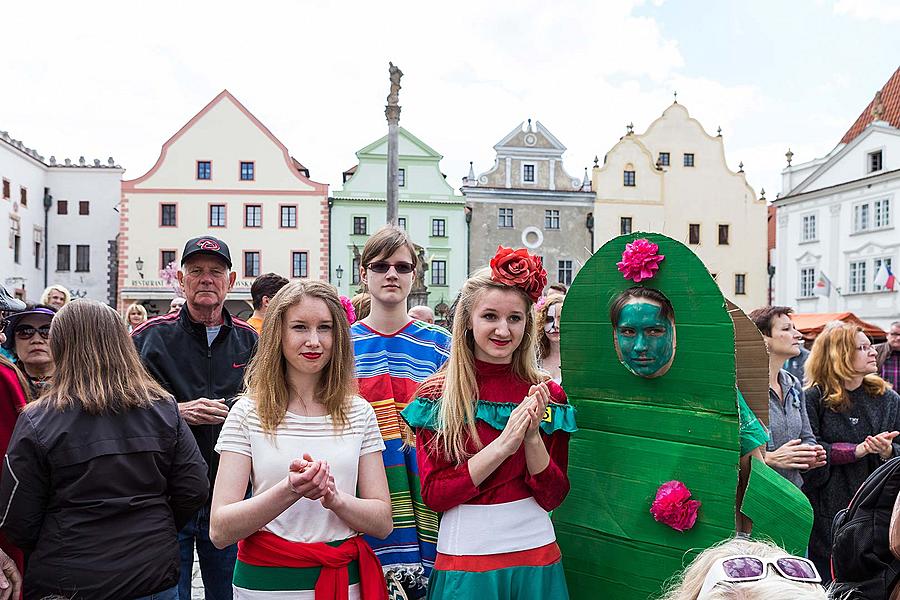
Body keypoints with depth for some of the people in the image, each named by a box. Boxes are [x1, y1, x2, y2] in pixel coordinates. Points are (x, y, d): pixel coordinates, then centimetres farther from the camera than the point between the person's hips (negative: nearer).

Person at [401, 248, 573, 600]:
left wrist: (533, 436, -20)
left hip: (536, 550, 2)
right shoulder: (436, 396, -7)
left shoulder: (547, 395, -2)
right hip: (463, 555, -2)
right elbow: (433, 495, -12)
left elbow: (552, 497, -3)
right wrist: (503, 445, -22)